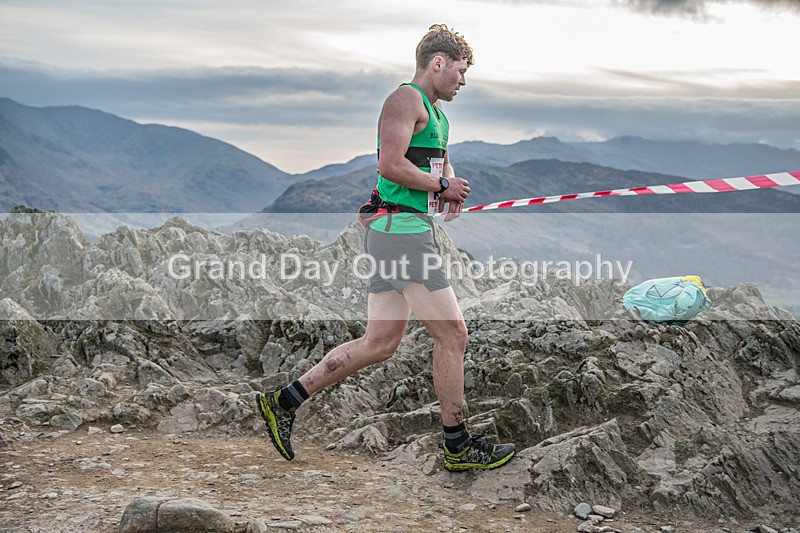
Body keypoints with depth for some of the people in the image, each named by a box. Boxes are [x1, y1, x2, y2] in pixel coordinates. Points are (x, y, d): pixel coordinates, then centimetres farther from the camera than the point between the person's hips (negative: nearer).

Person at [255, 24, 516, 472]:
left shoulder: (437, 113, 23)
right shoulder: (406, 99, -8)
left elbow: (441, 163, 37)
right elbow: (391, 165, -21)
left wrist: (451, 188, 15)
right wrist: (441, 186, -9)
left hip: (396, 234, 11)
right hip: (403, 232, -11)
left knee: (379, 343, 10)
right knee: (452, 335, -4)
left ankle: (285, 401, 15)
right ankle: (459, 447, 8)